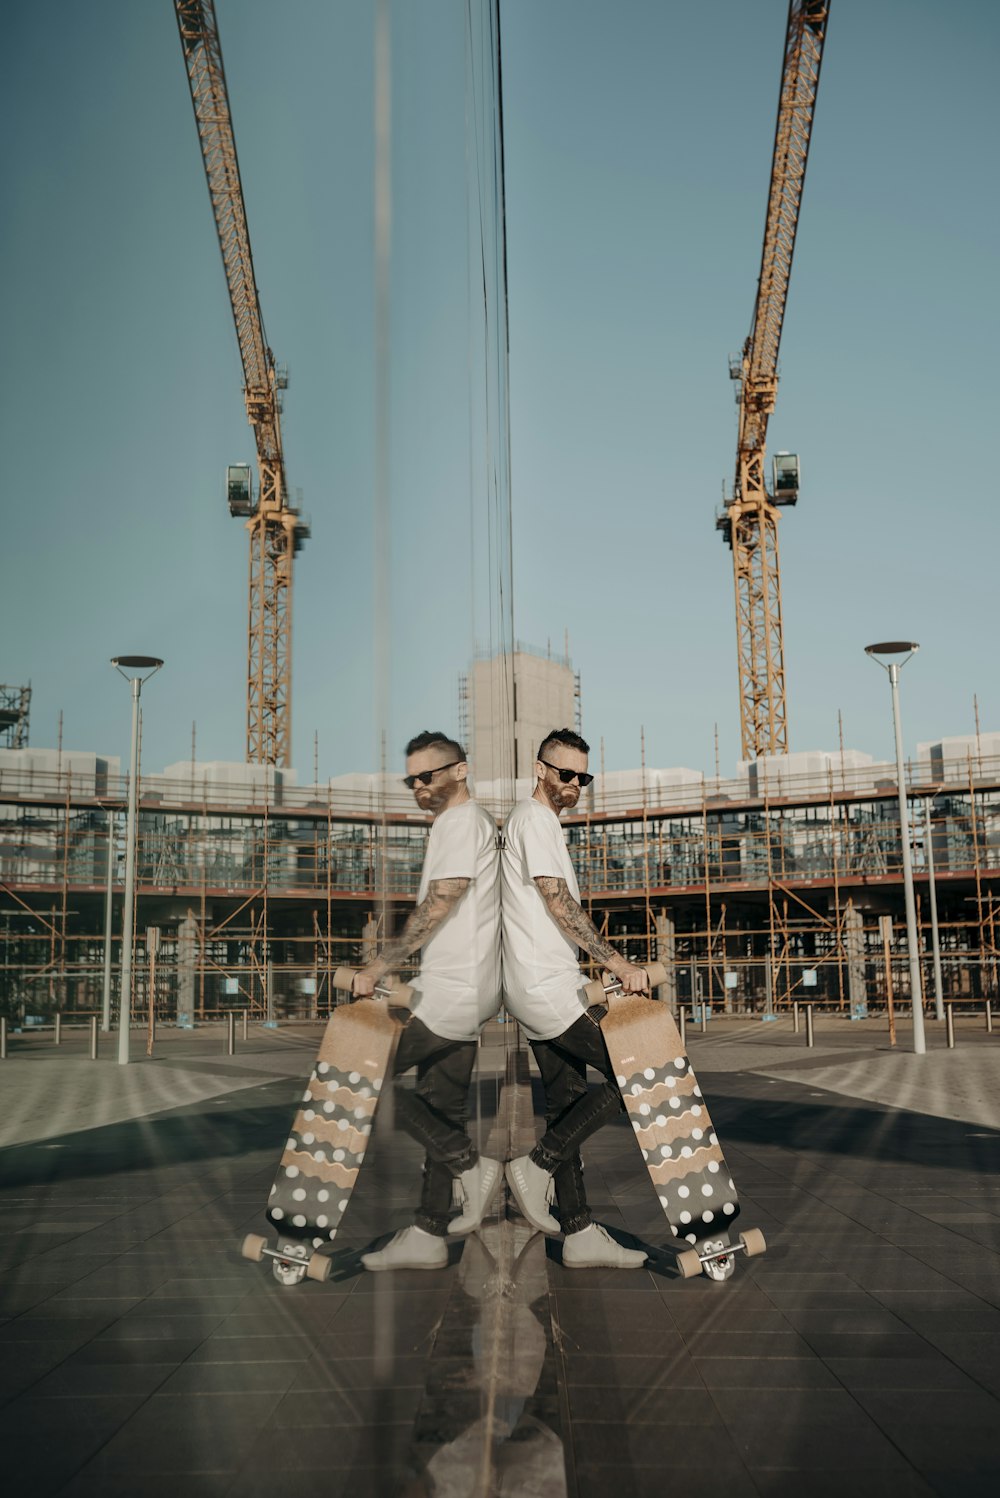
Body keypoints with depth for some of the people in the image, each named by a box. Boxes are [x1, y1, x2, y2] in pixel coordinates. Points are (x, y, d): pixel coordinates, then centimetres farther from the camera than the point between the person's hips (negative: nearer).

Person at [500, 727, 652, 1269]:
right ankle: (537, 1165, -3)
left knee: (568, 1102, 10)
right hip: (548, 987, -11)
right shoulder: (535, 819, -9)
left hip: (541, 987, 11)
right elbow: (560, 905, -17)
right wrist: (617, 963, -19)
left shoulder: (531, 820, 23)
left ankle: (580, 1234, 13)